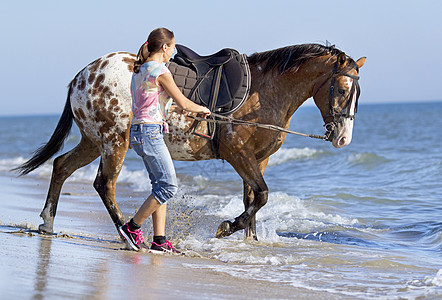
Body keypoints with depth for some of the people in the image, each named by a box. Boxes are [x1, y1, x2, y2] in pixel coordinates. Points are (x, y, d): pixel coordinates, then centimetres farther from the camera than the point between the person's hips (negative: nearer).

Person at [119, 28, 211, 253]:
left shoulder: (139, 71, 15)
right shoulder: (160, 71, -12)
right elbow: (183, 104, -9)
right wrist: (202, 109, 11)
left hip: (138, 131, 10)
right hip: (150, 132, -10)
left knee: (162, 186, 9)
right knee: (168, 186, -7)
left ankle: (159, 241, 7)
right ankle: (132, 228, -3)